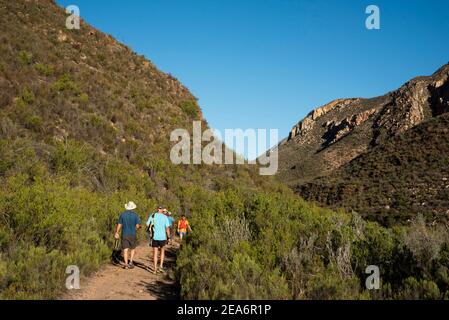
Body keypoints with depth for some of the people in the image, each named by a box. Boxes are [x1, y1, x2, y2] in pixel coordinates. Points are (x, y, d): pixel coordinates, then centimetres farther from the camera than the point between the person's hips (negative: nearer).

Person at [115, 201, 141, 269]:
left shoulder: (122, 214, 0)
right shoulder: (135, 215, -6)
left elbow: (119, 225, 2)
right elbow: (137, 226, -10)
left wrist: (117, 233, 12)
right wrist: (139, 227, 13)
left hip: (124, 234, 1)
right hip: (133, 234, -1)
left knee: (125, 250, 4)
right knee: (133, 249, 17)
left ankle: (126, 264, -1)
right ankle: (131, 262, 7)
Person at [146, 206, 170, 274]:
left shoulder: (152, 216, -1)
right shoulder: (165, 217, -5)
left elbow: (147, 224, 0)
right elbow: (167, 228, -8)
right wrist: (168, 237, 2)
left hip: (154, 237, 1)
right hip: (162, 237, -1)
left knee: (155, 253, 10)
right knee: (162, 251, 21)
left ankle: (155, 269, 10)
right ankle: (161, 266, 14)